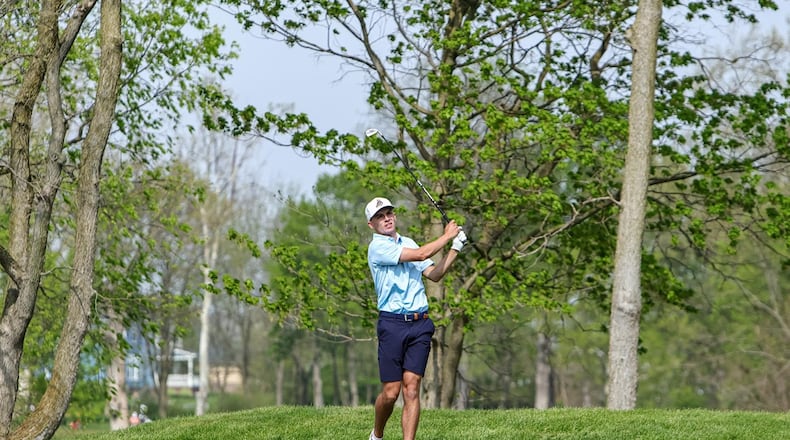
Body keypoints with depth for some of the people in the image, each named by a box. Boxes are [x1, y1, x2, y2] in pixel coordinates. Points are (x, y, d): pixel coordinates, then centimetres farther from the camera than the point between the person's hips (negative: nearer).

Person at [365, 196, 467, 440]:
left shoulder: (408, 243, 18)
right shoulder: (378, 247, -7)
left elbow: (434, 274, 18)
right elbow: (421, 255, -15)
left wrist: (455, 248, 8)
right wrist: (447, 236, -1)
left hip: (420, 323, 5)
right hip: (392, 323, -5)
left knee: (411, 389, -4)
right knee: (390, 392, -2)